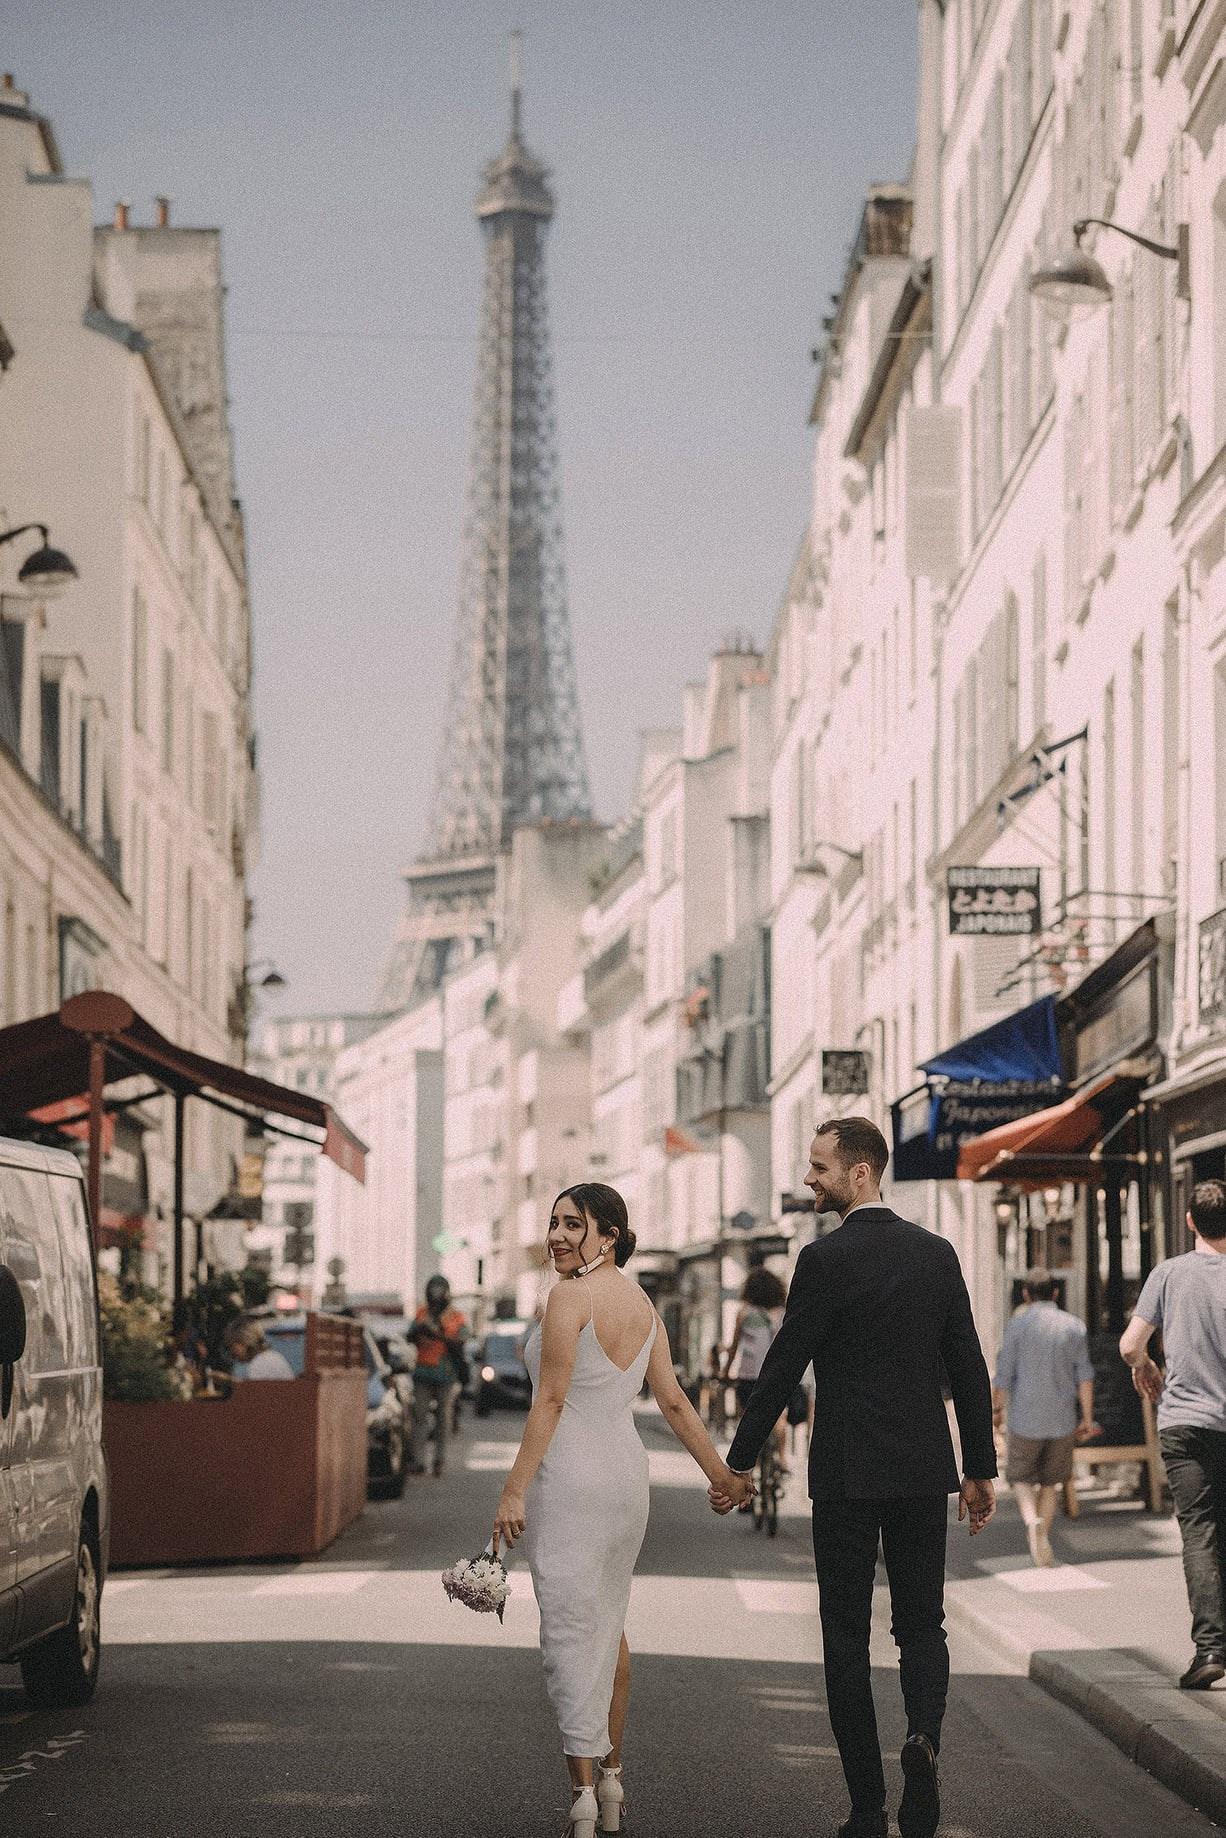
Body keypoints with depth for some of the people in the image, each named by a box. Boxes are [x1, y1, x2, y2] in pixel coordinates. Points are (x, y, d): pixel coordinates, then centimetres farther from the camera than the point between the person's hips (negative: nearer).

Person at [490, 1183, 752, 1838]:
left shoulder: (569, 1296, -12)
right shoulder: (642, 1304, 11)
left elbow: (551, 1399, -16)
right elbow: (675, 1401, 12)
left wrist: (514, 1490, -16)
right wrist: (720, 1474, 21)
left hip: (568, 1477, -8)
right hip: (626, 1475, 8)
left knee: (570, 1630, -6)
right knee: (609, 1624, 19)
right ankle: (611, 1779, 27)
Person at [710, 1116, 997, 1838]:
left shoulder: (826, 1259, -10)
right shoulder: (937, 1253, 4)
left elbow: (784, 1367, -8)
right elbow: (970, 1367, 6)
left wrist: (740, 1463, 1)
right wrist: (981, 1469, 12)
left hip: (846, 1474, -4)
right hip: (924, 1467, 4)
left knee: (848, 1635, 5)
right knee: (922, 1624, 12)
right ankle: (924, 1734, -18)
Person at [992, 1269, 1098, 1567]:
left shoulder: (1018, 1325, -5)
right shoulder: (1074, 1326, 2)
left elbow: (1004, 1375, -4)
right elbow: (1084, 1375, -2)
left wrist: (996, 1408, 10)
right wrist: (1087, 1418, 2)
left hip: (1026, 1419, -2)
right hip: (1062, 1419, 2)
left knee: (1021, 1478, 9)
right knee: (1050, 1481, 16)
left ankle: (1032, 1520, -20)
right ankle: (1042, 1546, 14)